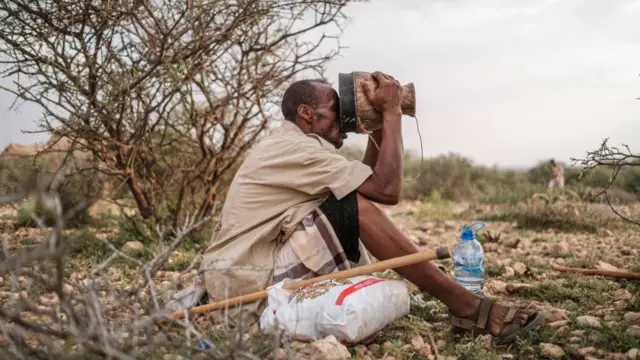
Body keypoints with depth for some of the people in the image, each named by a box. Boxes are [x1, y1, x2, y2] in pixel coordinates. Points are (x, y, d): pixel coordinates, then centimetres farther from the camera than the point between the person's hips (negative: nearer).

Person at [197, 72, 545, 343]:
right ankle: (466, 307, -16)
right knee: (358, 210, -20)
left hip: (249, 275, 10)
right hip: (244, 286, -10)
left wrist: (378, 124, 7)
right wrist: (391, 112, -11)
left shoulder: (288, 146, 17)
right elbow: (387, 189, -20)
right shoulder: (296, 147, -15)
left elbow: (367, 181, 17)